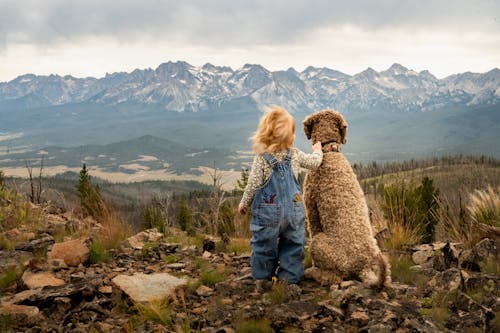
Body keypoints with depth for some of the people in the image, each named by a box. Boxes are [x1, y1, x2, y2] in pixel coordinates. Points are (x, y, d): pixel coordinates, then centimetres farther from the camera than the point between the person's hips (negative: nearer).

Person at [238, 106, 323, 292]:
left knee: (264, 245, 11)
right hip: (293, 210, 2)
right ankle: (289, 279, 14)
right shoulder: (295, 154, -2)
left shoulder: (261, 158, -10)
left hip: (268, 212, -2)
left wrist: (244, 203, 7)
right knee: (293, 244, 13)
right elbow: (314, 162, 14)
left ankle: (262, 278, 19)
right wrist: (317, 151, 36)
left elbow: (253, 185, -8)